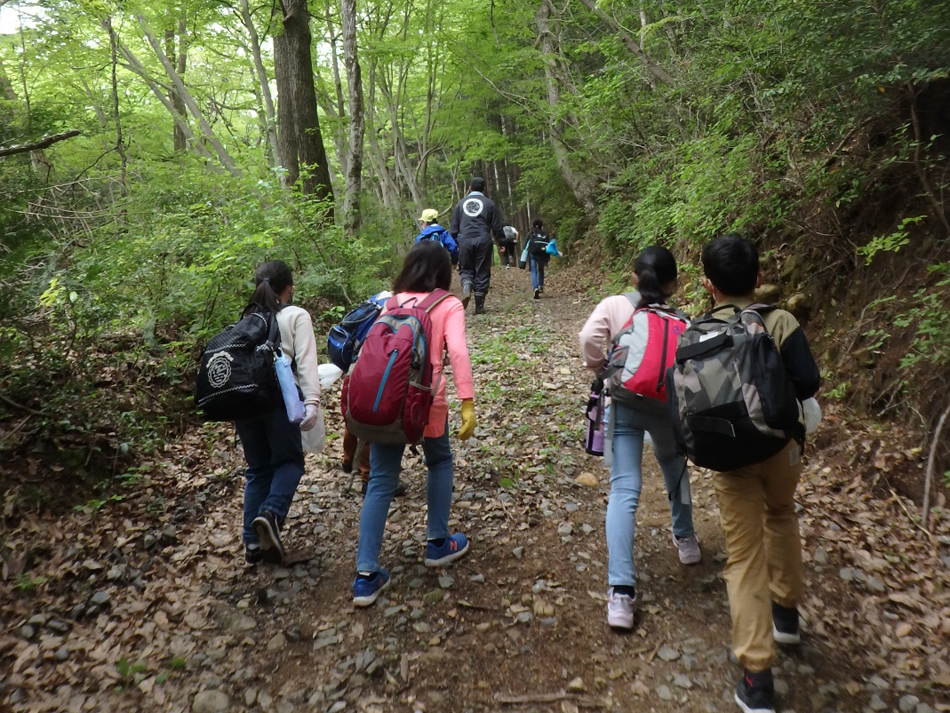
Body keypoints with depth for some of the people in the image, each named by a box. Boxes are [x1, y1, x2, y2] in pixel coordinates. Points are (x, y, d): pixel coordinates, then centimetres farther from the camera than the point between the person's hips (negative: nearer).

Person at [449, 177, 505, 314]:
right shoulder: (489, 204, 7)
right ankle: (479, 306, 6)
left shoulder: (461, 203, 12)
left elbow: (453, 227, 11)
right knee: (482, 272, 5)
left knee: (465, 269, 13)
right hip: (483, 240, -1)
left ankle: (467, 287, -21)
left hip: (465, 241, 1)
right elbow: (497, 227, 5)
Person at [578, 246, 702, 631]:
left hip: (625, 405, -1)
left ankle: (621, 592, -10)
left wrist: (601, 369, -3)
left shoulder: (613, 305, -4)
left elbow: (588, 338, -19)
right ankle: (685, 539, 48)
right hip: (667, 406, 1)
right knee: (674, 465, 31)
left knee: (624, 490, -3)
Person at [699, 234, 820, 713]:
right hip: (780, 444, 1)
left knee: (744, 555, 5)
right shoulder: (781, 323, -12)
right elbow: (807, 384, -13)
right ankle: (786, 613, 45)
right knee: (781, 516, 31)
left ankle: (757, 674, 6)